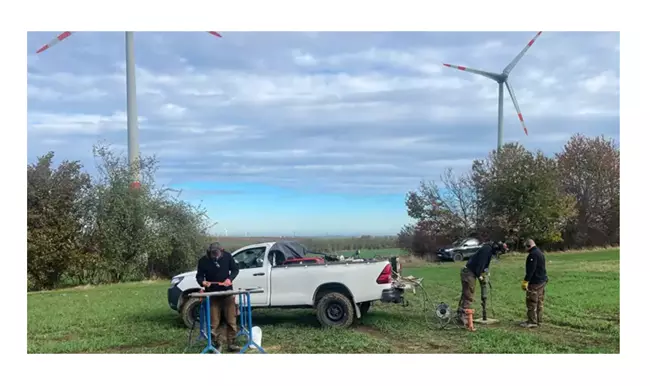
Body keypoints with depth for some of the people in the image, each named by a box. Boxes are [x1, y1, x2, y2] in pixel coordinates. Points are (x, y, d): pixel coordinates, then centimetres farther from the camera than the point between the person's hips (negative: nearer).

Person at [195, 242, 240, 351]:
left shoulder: (227, 256, -4)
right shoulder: (203, 261, -8)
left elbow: (235, 269, 6)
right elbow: (199, 276, 1)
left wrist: (230, 278, -12)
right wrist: (203, 282, -21)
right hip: (212, 295, -1)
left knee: (231, 320, 1)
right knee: (214, 322, -2)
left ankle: (231, 344, 10)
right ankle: (217, 344, 9)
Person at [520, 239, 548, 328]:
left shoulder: (533, 254, -17)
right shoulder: (540, 253, 16)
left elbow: (531, 270, -23)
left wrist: (525, 281, -21)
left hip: (535, 282, -11)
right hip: (542, 281, 11)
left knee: (532, 302, -6)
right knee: (540, 302, 13)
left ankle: (532, 321, -5)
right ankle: (538, 320, 19)